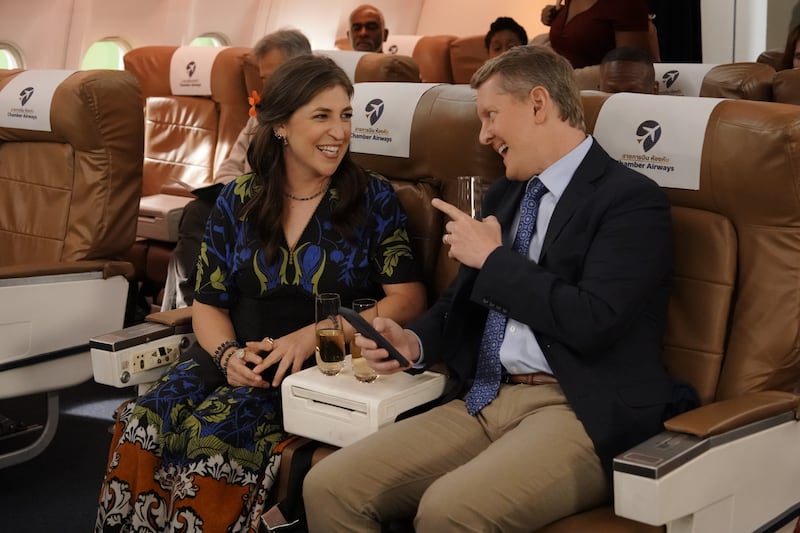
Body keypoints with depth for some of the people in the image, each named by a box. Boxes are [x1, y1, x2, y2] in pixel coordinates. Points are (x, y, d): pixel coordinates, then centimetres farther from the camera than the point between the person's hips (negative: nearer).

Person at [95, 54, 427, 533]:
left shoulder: (373, 199, 3)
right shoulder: (238, 202, 11)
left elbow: (408, 299, -3)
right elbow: (208, 304, 13)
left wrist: (311, 336, -14)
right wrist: (228, 353, -11)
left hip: (326, 368, -3)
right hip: (239, 360, 3)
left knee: (214, 433, -30)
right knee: (141, 425, -25)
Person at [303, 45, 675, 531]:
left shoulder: (632, 199, -5)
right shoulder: (505, 194, 19)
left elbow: (592, 322, -18)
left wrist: (494, 258, -7)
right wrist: (414, 342, 1)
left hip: (581, 413, -7)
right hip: (483, 400, 7)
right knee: (329, 487, -11)